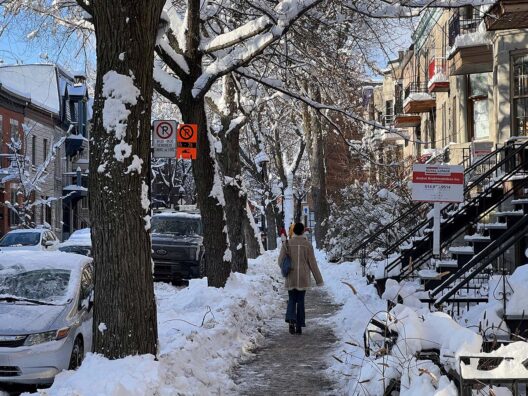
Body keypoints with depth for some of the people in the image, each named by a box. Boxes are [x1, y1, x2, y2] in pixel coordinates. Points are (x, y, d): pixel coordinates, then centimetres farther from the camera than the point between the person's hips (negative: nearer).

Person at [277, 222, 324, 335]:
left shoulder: (287, 244, -4)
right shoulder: (307, 245, -5)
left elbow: (281, 261, -1)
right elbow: (313, 263, -3)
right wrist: (319, 279, 5)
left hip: (291, 278, 0)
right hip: (303, 278, 0)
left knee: (292, 300, 10)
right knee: (300, 301, 9)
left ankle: (291, 320, -17)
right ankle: (299, 327, 10)